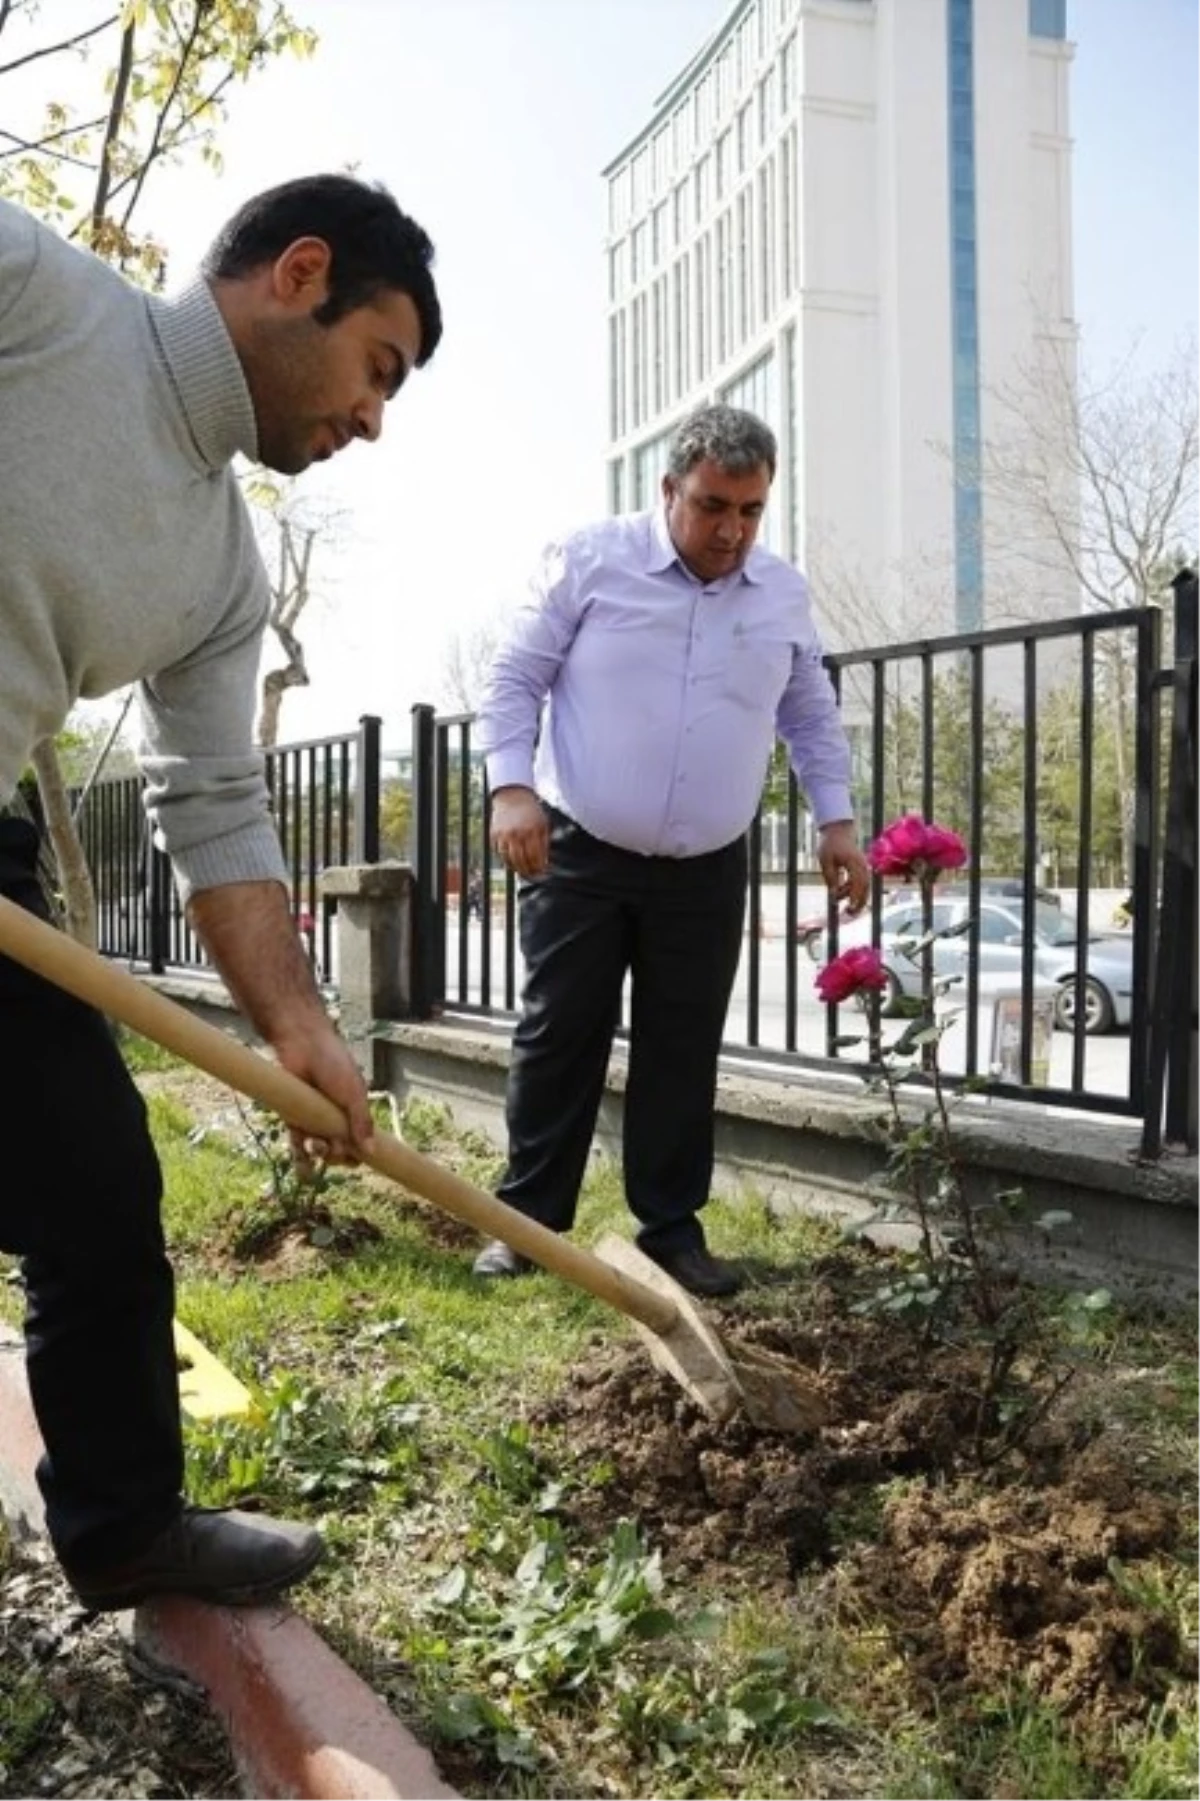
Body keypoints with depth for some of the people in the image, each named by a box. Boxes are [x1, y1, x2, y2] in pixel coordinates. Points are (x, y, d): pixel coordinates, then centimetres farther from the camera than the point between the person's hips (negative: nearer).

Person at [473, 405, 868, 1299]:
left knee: (684, 1053, 7)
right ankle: (528, 1220, 17)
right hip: (579, 855, -3)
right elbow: (515, 679, -3)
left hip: (707, 872, 3)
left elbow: (813, 717, 16)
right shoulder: (591, 560, -6)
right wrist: (512, 788, -15)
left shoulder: (786, 595, 6)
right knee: (557, 1040, 3)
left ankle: (672, 1229, 19)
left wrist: (837, 820, 7)